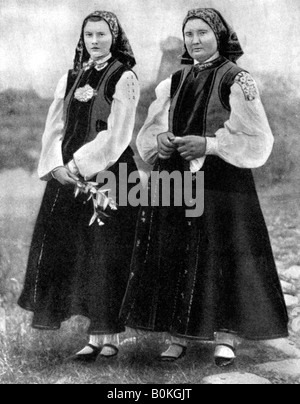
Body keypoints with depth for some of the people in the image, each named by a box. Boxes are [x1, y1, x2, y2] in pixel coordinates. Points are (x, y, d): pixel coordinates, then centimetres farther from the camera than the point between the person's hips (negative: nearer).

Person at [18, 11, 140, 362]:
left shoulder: (124, 78, -1)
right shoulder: (70, 79, 15)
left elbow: (116, 133, -10)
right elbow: (54, 127, 9)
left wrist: (79, 164, -14)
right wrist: (57, 166, -8)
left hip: (109, 175, -6)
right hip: (67, 175, 6)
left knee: (104, 253, -4)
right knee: (63, 250, 4)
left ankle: (106, 336, 5)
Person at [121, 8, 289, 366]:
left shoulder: (236, 80, -3)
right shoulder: (174, 83, 13)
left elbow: (257, 140, -7)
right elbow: (148, 134, 17)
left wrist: (208, 144, -15)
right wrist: (160, 141, -6)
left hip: (220, 185, -5)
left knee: (220, 257, -3)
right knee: (171, 256, 4)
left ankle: (226, 336, 11)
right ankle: (178, 336, 15)